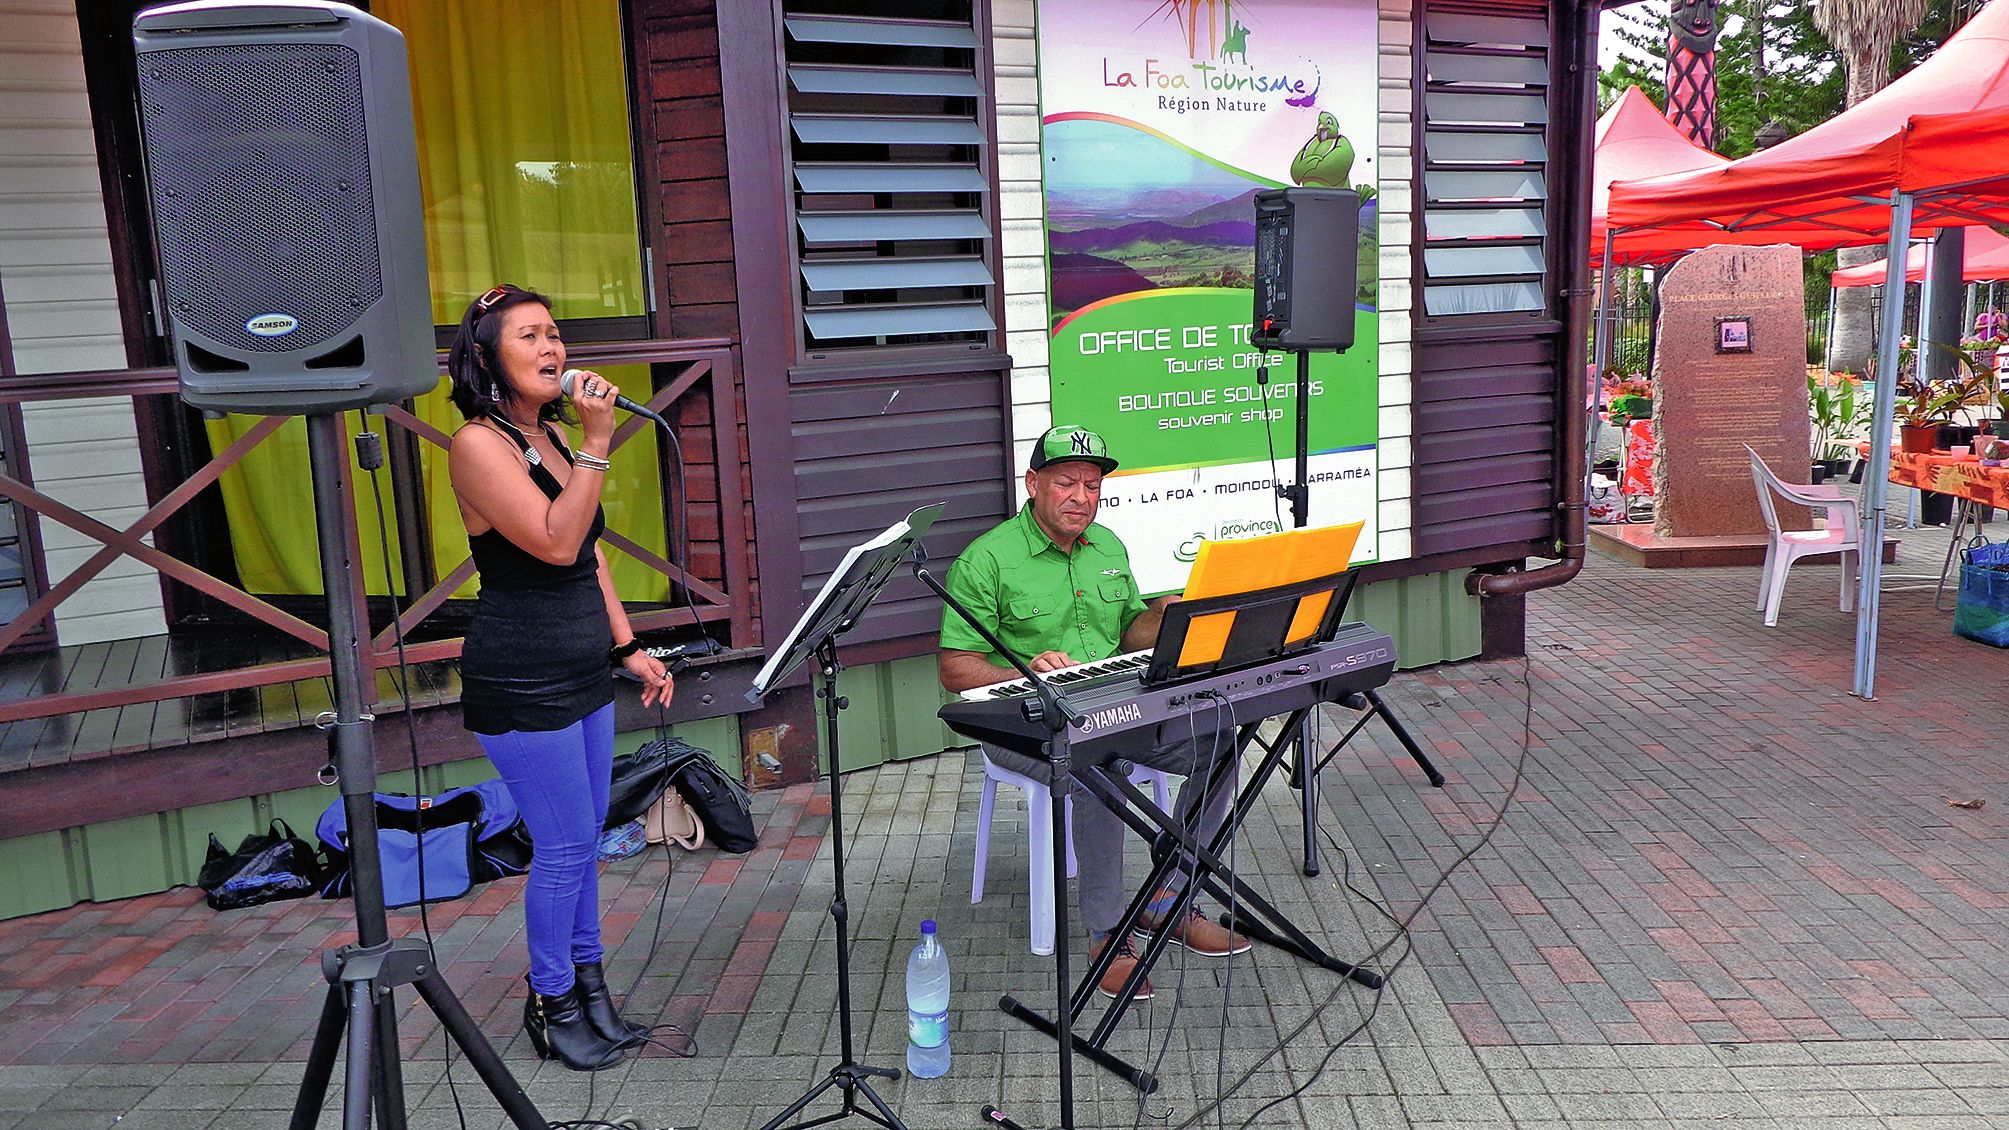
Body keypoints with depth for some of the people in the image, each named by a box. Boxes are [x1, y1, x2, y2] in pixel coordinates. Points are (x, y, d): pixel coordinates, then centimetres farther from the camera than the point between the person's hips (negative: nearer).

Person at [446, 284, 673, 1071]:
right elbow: (556, 542, -25)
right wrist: (597, 441, -24)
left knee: (583, 837, 15)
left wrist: (629, 649, 14)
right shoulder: (479, 444, -15)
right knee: (565, 845, 0)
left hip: (584, 674, 8)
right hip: (521, 686, -8)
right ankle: (552, 1004, 19)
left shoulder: (551, 437, 10)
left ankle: (587, 985, 29)